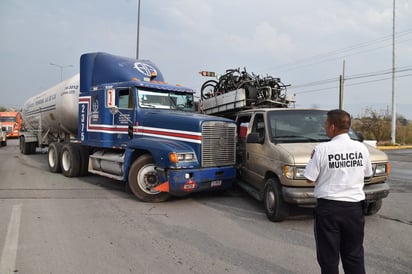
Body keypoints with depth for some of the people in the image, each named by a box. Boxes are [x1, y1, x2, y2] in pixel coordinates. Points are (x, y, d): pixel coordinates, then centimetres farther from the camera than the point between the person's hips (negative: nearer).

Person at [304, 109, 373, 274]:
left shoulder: (322, 149, -15)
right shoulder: (361, 148, -2)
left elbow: (309, 178, -10)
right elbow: (367, 174, 12)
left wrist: (313, 160, 6)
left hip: (328, 207, -4)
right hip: (354, 207, 4)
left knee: (328, 255, 9)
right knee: (355, 254, 16)